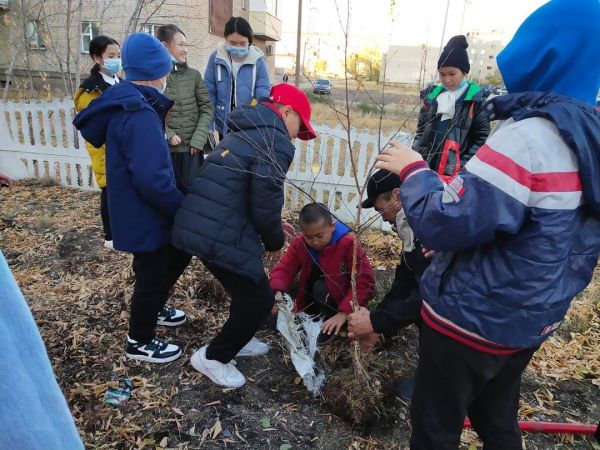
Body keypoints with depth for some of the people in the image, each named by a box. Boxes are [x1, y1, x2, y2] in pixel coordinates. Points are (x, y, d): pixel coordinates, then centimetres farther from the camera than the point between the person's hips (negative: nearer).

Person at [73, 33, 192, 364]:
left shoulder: (126, 105, 7)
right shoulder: (140, 115, -25)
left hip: (140, 210, 10)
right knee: (152, 274, 7)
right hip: (143, 215, -10)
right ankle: (140, 342, 30)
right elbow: (151, 178, -33)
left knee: (179, 253, 24)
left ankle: (153, 308, 45)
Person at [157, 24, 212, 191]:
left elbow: (206, 108, 4)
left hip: (192, 147, 2)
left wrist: (198, 139, -7)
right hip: (165, 148, -2)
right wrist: (167, 134, -13)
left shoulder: (193, 75, 6)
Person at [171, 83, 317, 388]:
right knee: (259, 298, 7)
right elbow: (265, 204, -16)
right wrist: (275, 240, 3)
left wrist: (272, 227, 23)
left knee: (247, 289, 26)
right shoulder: (275, 142, -12)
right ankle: (212, 357, 21)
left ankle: (235, 340, 43)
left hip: (199, 228, 10)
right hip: (220, 236, -10)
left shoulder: (246, 133, 20)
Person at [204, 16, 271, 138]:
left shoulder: (257, 60, -8)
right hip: (224, 125, 2)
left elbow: (264, 94, -9)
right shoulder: (216, 58, -5)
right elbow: (209, 92, -3)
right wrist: (208, 126, -9)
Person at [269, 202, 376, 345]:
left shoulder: (348, 244, -25)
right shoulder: (299, 244, -12)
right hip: (310, 301, 5)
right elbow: (284, 268, -15)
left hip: (339, 303, -5)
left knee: (320, 287, -35)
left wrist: (344, 313, -37)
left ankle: (332, 328, -11)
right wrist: (278, 292, -38)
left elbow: (364, 282, -28)